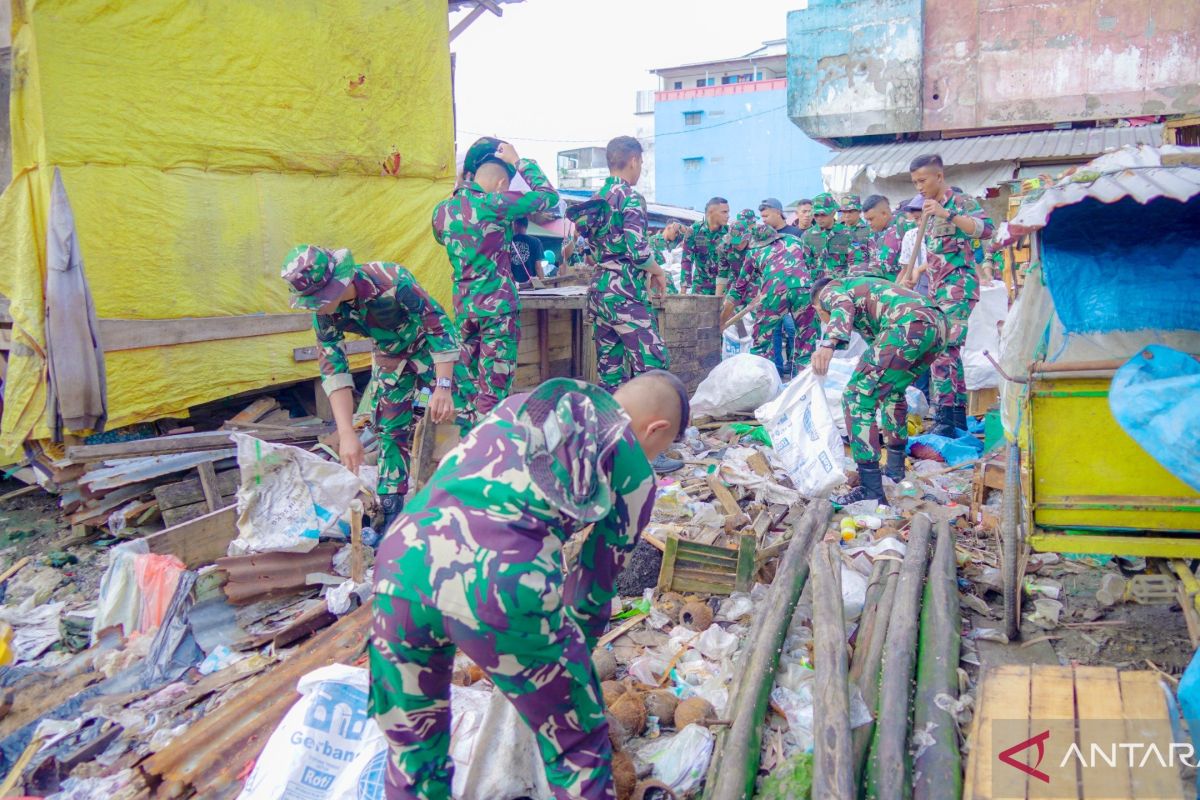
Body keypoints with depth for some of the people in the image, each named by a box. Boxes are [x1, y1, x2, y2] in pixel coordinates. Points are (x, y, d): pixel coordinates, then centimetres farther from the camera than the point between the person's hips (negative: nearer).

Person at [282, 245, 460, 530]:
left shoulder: (392, 280, -38)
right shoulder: (325, 313, -21)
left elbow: (440, 325, -32)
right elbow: (333, 370, -18)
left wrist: (443, 387, -39)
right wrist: (347, 434, -27)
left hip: (430, 348, -4)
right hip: (390, 359, 4)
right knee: (390, 431, 3)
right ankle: (390, 509, 13)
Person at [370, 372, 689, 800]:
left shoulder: (524, 403, 29)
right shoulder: (634, 471, 16)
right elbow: (597, 580, 20)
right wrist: (573, 657, 38)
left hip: (403, 559, 5)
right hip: (502, 586, -5)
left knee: (411, 747, 26)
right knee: (577, 748, 20)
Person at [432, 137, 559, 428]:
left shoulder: (442, 210, 5)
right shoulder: (494, 205, -12)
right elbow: (549, 196, -2)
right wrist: (519, 162, 7)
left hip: (463, 306, 6)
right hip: (497, 306, -6)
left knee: (466, 381, 13)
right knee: (493, 387, -2)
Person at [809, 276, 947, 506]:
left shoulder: (830, 289, 18)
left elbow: (843, 305, -11)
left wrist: (828, 344, -29)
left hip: (909, 324, -9)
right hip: (938, 324, 9)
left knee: (857, 398, -4)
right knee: (892, 390, 31)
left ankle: (871, 490, -9)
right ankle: (896, 470, 38)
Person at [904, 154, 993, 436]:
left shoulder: (960, 201, -5)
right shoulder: (930, 211, 18)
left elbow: (986, 229, -23)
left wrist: (948, 214, -27)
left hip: (958, 288, -9)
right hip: (938, 290, 9)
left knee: (942, 349, -17)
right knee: (950, 350, 9)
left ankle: (945, 418, -17)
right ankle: (958, 415, 15)